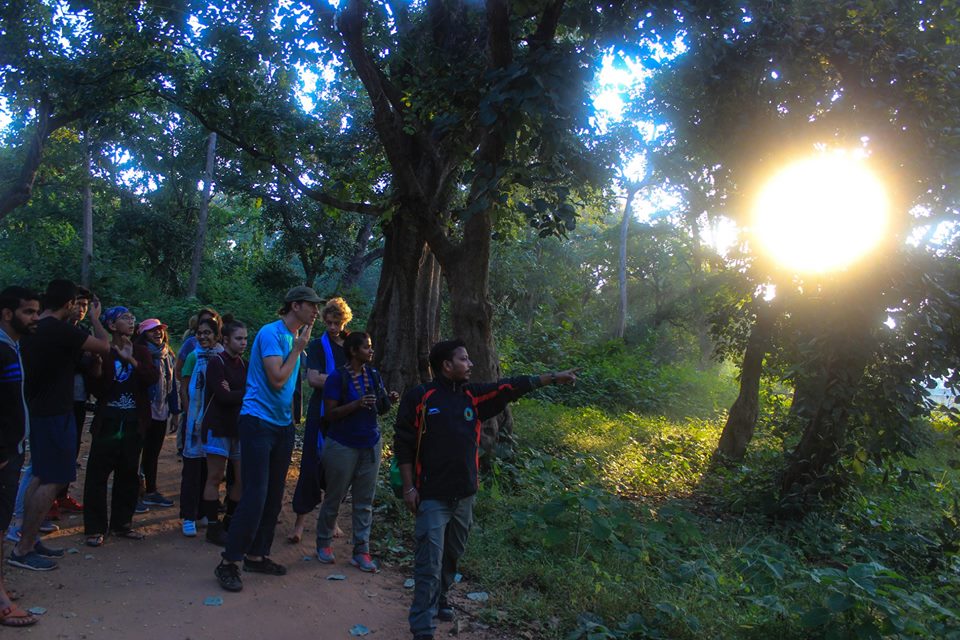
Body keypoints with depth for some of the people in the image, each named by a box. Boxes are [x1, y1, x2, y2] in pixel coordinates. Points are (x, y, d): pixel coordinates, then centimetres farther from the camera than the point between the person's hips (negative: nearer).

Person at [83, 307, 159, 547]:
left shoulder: (141, 352, 9)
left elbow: (153, 378, -7)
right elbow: (96, 388, -5)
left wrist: (132, 360, -17)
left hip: (133, 423, 4)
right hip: (107, 422, -3)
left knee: (128, 474, 10)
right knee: (97, 475, -3)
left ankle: (122, 523, 21)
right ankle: (94, 528, 5)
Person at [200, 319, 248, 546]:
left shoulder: (243, 364, 12)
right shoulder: (216, 363, -8)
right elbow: (223, 397, -18)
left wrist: (234, 394, -14)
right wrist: (246, 394, -8)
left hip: (238, 427, 6)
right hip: (218, 427, -6)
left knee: (242, 477, 6)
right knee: (215, 478, 0)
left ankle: (230, 523, 20)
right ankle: (213, 528, 8)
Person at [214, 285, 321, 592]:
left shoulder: (296, 337, 13)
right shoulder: (271, 332, -12)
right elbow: (277, 379, -19)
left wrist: (291, 419, 12)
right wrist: (298, 349, -11)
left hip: (282, 425, 8)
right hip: (258, 421, -8)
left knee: (274, 496, 12)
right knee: (256, 495, -10)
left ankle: (256, 555, 23)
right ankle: (228, 563, 1)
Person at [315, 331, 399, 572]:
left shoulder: (373, 375, 5)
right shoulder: (337, 377, -11)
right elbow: (330, 414, -14)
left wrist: (389, 401, -10)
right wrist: (357, 404, -28)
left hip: (370, 444, 5)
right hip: (343, 446, -4)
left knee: (365, 501, 6)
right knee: (334, 498, 8)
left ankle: (361, 551, 14)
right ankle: (323, 543, 28)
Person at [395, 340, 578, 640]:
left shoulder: (473, 395, 5)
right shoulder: (419, 397, -9)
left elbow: (510, 387, 6)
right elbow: (403, 444, -7)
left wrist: (552, 378, 6)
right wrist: (409, 487, -10)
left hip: (464, 495, 6)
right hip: (432, 496, -6)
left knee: (452, 556, 20)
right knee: (429, 563, -4)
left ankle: (438, 602, 42)